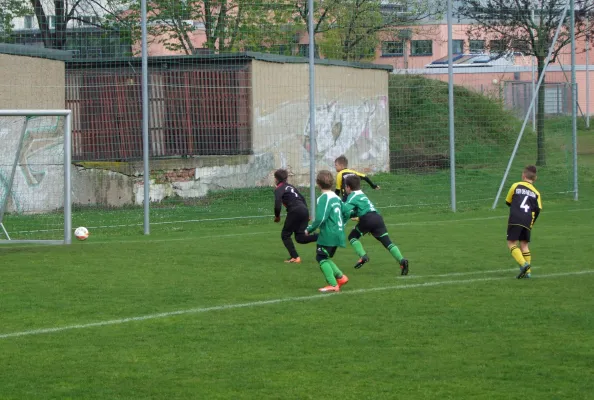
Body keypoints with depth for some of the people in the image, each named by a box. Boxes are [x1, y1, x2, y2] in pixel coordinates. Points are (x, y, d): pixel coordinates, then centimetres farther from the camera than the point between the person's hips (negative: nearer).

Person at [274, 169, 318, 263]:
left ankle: (294, 257, -2)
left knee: (285, 235, 9)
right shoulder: (291, 186, 25)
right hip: (304, 210, 7)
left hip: (295, 211, -7)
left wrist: (277, 216, 5)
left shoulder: (279, 189, 0)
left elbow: (277, 205, -13)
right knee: (300, 238, 8)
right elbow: (303, 199, 26)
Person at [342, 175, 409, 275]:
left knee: (352, 236, 13)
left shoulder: (352, 196, 5)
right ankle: (402, 260, -19)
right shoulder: (361, 194, 31)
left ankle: (363, 256, -8)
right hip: (378, 217, 7)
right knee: (387, 241, 0)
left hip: (367, 219, -7)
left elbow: (346, 209, -11)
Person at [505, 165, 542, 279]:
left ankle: (523, 264, -22)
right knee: (524, 244, 13)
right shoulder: (536, 193, 13)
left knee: (511, 243, -1)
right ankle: (527, 272, 7)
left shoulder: (516, 186, 7)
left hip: (515, 219, -4)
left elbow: (508, 202, 16)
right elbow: (538, 209, 3)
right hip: (527, 222, 4)